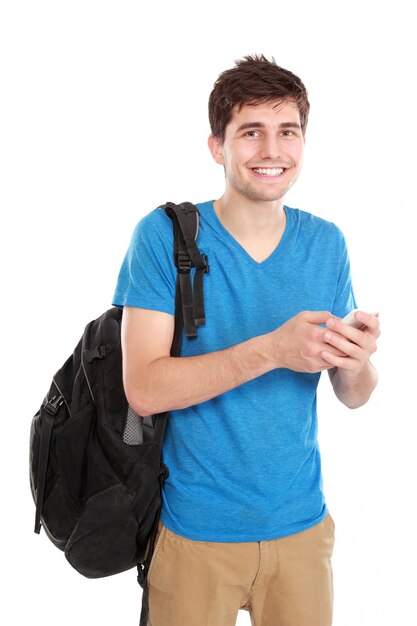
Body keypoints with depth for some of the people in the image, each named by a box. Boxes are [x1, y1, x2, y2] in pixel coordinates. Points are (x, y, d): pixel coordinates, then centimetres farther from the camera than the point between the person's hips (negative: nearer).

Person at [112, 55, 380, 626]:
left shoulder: (326, 243, -1)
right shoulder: (166, 235, -12)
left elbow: (354, 397, 2)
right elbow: (143, 389, -19)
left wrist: (356, 363, -21)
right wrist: (270, 350, -30)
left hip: (302, 522, 3)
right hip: (196, 528, -3)